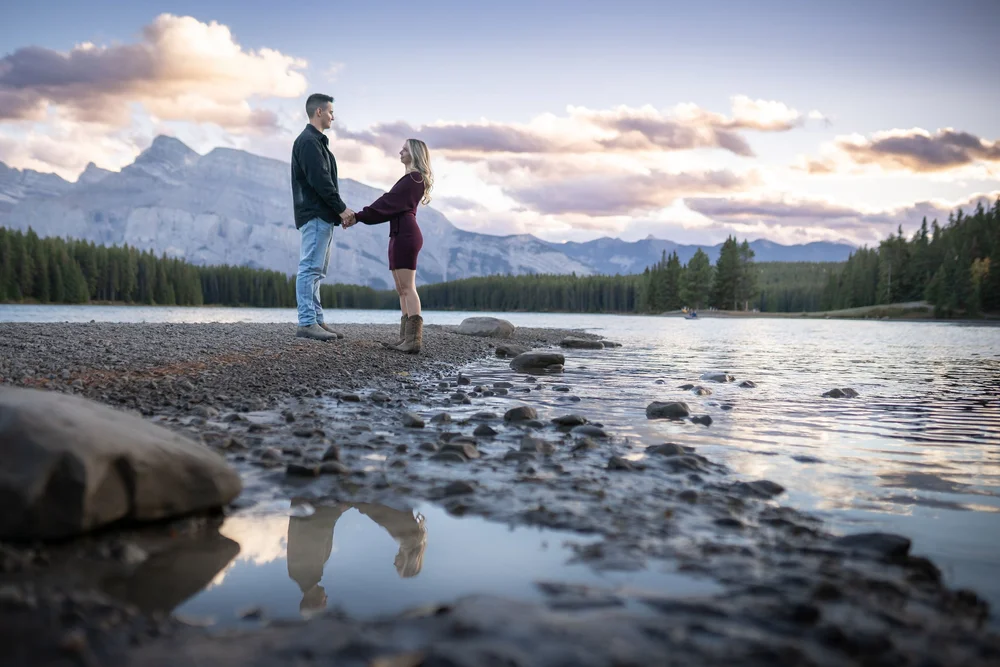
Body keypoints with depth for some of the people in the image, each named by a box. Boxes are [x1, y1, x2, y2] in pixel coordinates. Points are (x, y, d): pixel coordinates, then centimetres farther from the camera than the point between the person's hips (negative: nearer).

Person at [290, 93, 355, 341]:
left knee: (316, 270, 10)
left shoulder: (316, 141, 22)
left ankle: (316, 321, 13)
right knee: (310, 268, -10)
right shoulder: (308, 141, -9)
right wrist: (341, 208, -13)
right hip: (314, 215, -11)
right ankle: (307, 323, -10)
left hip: (322, 216, 11)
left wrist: (340, 211, 12)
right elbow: (319, 180, -18)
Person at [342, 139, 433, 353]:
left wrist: (359, 216, -9)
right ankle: (407, 338, 8)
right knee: (402, 289, 8)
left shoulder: (413, 178, -6)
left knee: (407, 288, -14)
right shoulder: (412, 179, 24)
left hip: (405, 234, -10)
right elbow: (390, 206, 18)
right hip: (400, 234, 10)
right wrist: (359, 216, 9)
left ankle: (414, 341, -16)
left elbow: (387, 202, -12)